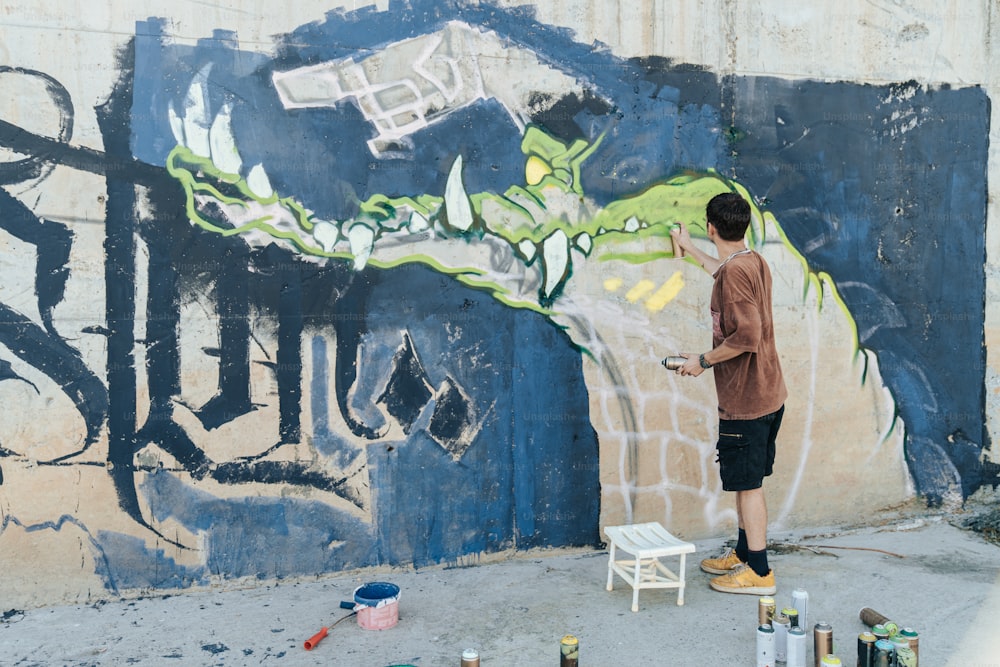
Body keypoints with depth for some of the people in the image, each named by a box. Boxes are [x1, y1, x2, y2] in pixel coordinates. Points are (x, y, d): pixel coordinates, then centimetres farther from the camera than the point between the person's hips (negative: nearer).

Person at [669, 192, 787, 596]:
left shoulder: (734, 272, -20)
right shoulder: (754, 263, 10)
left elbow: (745, 337, -27)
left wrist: (703, 361, -14)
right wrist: (690, 250, 45)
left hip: (745, 399, -10)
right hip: (768, 393, 10)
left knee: (748, 484, 1)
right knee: (747, 482, 19)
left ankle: (759, 573, 12)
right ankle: (744, 554, 32)